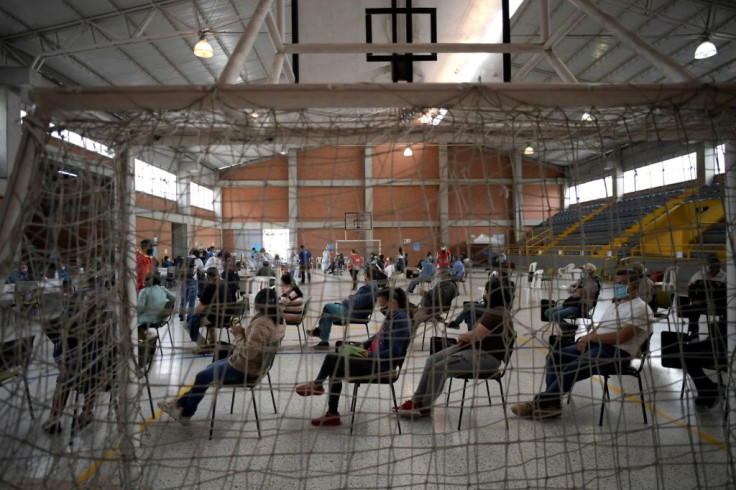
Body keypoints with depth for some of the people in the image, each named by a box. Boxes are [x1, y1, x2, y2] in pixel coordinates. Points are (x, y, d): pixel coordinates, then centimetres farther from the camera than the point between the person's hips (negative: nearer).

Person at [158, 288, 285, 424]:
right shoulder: (279, 321, -3)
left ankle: (185, 415, 32)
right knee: (209, 368, 22)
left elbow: (248, 352, -34)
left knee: (202, 377, 11)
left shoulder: (262, 323, -32)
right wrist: (244, 332, -6)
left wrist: (238, 335, -18)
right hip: (255, 366, 9)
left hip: (243, 370, -9)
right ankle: (182, 403, 31)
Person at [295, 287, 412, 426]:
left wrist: (370, 355, -20)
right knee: (335, 369, 10)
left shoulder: (400, 319, -20)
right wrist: (364, 344, 9)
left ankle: (317, 385, 21)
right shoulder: (392, 316, 8)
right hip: (372, 357, 10)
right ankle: (332, 414, 15)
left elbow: (394, 352, -25)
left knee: (331, 358, -9)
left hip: (379, 364, -10)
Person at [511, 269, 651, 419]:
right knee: (554, 356, -6)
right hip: (595, 344, 10)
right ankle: (552, 403, -11)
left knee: (571, 369, -28)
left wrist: (591, 337, -12)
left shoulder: (639, 308, -7)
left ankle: (540, 403, -18)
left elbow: (622, 336, -19)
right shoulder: (614, 305, 22)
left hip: (617, 353, -9)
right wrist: (587, 339, -2)